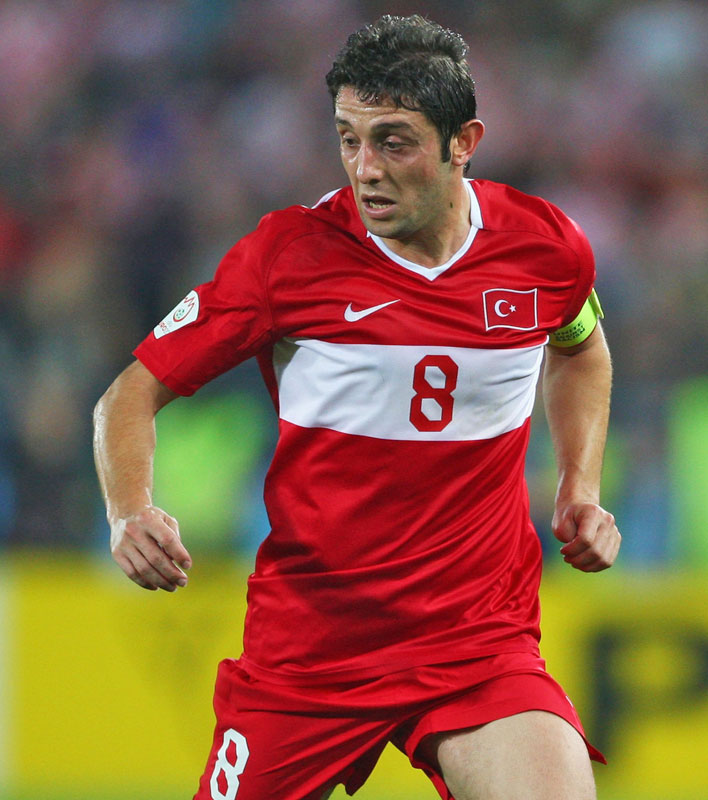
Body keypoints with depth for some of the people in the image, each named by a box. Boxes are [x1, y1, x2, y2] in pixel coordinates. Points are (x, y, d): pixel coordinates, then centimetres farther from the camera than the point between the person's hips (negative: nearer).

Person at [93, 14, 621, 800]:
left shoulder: (548, 248, -1)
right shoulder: (288, 252, -9)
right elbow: (132, 393, -2)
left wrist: (581, 489, 12)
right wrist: (129, 512, -21)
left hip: (480, 639, 0)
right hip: (305, 641, 0)